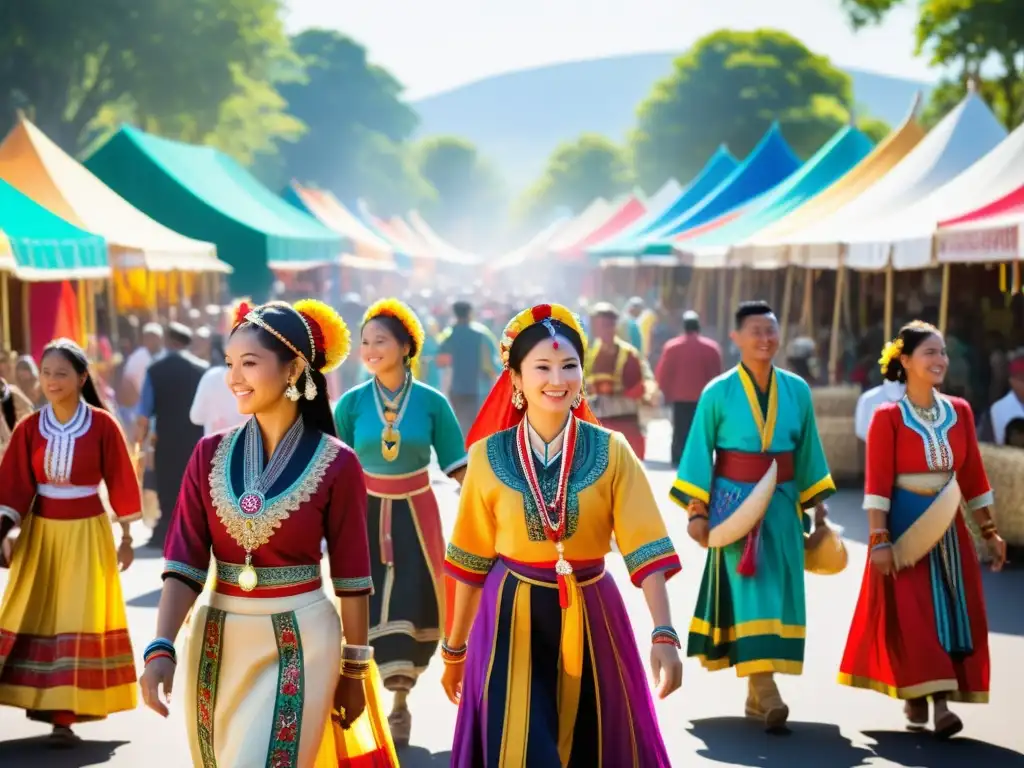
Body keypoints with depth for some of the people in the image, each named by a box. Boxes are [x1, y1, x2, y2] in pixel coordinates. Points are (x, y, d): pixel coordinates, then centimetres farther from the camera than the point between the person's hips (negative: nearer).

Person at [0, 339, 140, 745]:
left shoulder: (102, 425, -10)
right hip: (40, 532, 3)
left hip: (86, 533, -3)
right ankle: (38, 695, 26)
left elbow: (119, 481, -3)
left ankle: (65, 713, 1)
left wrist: (126, 537, 1)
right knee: (34, 617, 8)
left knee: (77, 619, -1)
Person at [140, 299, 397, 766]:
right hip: (217, 642, 4)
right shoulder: (210, 454, 0)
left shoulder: (335, 463, -8)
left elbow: (351, 577, -2)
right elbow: (184, 562, -4)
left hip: (299, 642, -4)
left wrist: (354, 670, 2)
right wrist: (161, 648, -17)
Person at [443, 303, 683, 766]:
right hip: (512, 622, -1)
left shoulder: (611, 452, -4)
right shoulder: (488, 455, -3)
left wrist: (664, 633, -23)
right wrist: (454, 647, 9)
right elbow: (472, 559, 4)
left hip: (590, 620, 1)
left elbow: (646, 548, -11)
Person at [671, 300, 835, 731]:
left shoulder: (797, 391, 5)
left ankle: (755, 692, 15)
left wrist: (817, 503, 11)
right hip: (735, 501, -4)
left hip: (781, 503, 4)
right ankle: (765, 688, -15)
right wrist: (696, 511, -7)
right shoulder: (718, 393, -6)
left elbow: (807, 451, 12)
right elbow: (699, 452, -4)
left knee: (778, 591, 5)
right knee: (750, 588, -11)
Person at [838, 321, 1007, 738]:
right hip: (905, 524, -5)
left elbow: (973, 477, 11)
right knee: (912, 613, -6)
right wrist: (879, 540, -16)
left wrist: (990, 532, 11)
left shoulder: (959, 411, 6)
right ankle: (920, 697, -3)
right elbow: (877, 484, -11)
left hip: (948, 525, 5)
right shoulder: (888, 416, -8)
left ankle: (937, 700, 11)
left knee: (953, 611, 3)